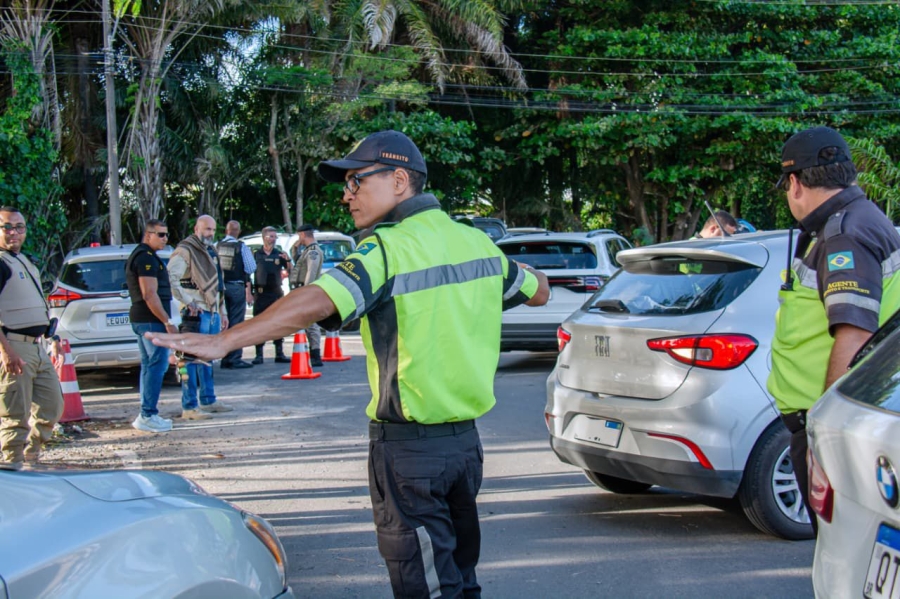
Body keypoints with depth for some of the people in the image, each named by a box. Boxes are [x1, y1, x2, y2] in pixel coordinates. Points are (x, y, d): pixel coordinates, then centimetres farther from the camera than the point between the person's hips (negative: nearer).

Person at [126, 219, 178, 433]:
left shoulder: (139, 256, 19)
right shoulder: (147, 258, -15)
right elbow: (149, 295, -21)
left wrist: (165, 319, 24)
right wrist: (168, 322, -20)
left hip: (141, 319, 11)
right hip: (152, 320, -11)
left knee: (149, 365, 13)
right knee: (157, 365, -10)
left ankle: (147, 414, 17)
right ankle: (147, 416, -11)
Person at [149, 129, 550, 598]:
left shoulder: (388, 249, -16)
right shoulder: (476, 241, 6)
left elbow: (315, 304, -31)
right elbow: (538, 291, 21)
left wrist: (220, 342, -36)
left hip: (410, 446, -7)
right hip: (466, 437, 7)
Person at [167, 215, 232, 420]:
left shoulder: (210, 251, 20)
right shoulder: (184, 251, -9)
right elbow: (171, 278, -21)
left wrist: (222, 312, 24)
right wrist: (188, 302, -22)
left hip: (212, 313, 9)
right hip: (196, 313, -9)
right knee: (193, 359, -8)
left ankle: (208, 400, 25)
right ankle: (189, 407, -6)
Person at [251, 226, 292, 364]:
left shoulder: (279, 255, 8)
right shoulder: (256, 255, 4)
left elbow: (289, 272, 5)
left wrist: (288, 260, -14)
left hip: (276, 292, 2)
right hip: (261, 294, -2)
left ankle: (279, 354, 11)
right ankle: (259, 355, 3)